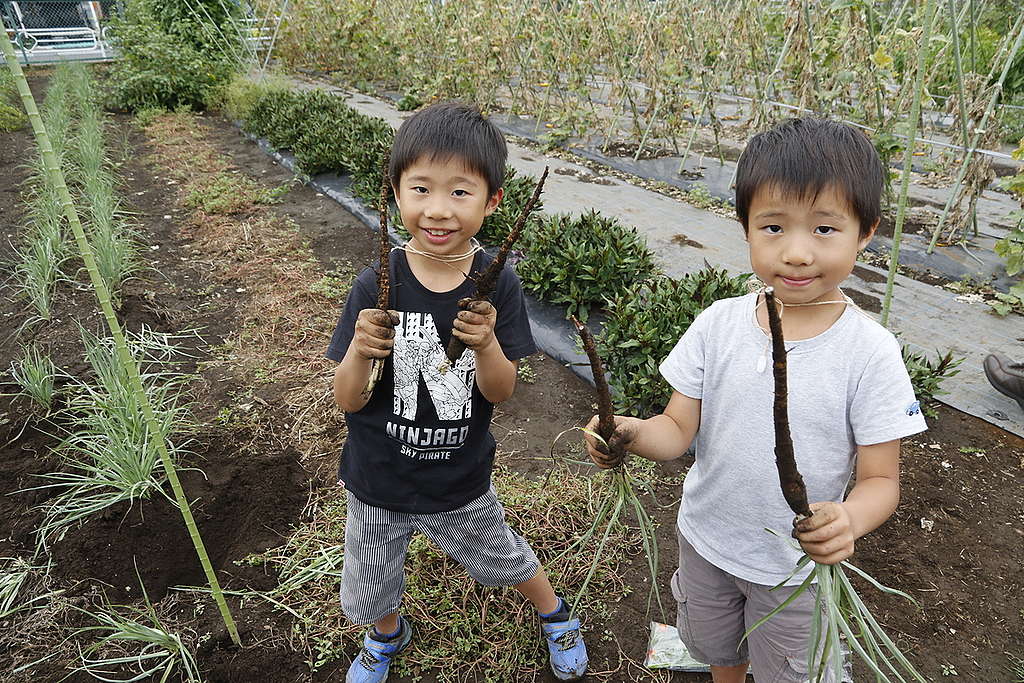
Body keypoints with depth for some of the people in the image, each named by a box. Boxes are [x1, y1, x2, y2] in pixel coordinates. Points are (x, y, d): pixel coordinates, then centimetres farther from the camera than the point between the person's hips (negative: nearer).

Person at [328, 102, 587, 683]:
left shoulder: (498, 286, -17)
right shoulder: (375, 288, -19)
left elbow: (501, 393, -14)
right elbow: (348, 400, -15)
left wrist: (486, 344, -34)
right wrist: (361, 351, -35)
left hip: (461, 481, -1)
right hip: (378, 481, 1)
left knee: (505, 560, 25)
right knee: (370, 590, 25)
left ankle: (555, 612, 59)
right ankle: (388, 635, 61)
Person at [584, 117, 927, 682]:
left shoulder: (869, 352, -21)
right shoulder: (717, 325, -15)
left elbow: (881, 478, -15)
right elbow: (678, 429, -12)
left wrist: (848, 520, -36)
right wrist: (631, 432, -34)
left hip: (796, 565, -2)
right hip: (705, 539, 3)